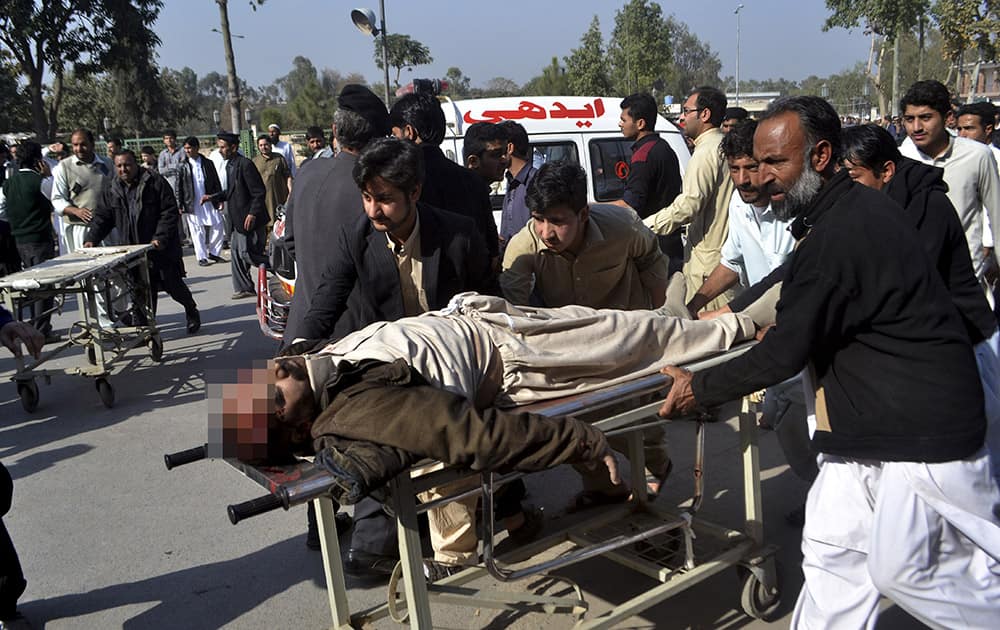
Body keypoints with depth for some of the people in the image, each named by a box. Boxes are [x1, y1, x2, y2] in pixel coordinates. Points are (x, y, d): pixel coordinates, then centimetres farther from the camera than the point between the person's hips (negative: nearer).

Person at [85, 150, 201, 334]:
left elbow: (170, 212, -10)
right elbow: (103, 217, 12)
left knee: (172, 284, 4)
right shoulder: (112, 189, 10)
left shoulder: (156, 183, -5)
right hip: (133, 250, 4)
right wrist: (92, 238, -4)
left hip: (161, 249, -4)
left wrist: (160, 237, -20)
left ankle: (191, 309, 32)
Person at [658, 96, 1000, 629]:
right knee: (832, 549, 11)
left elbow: (786, 351, -22)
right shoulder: (856, 207, 6)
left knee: (900, 569, 4)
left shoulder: (841, 234, -26)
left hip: (921, 430, -10)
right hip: (870, 424, 10)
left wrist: (700, 388, -10)